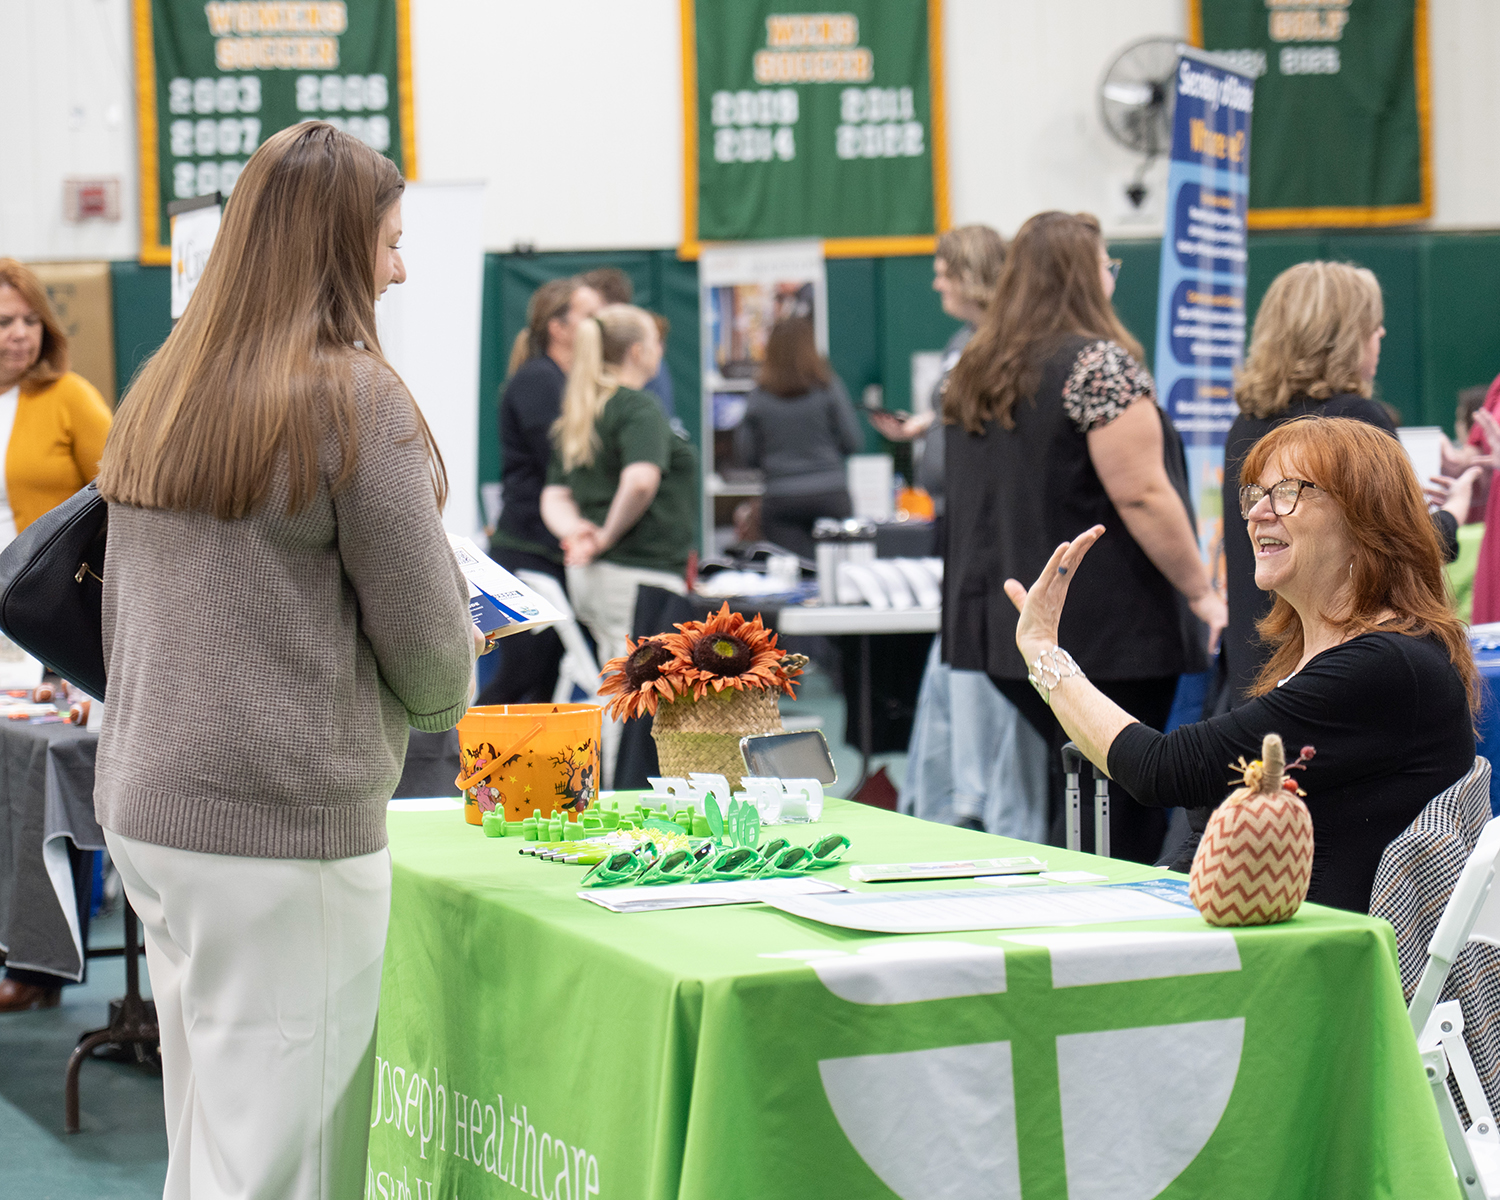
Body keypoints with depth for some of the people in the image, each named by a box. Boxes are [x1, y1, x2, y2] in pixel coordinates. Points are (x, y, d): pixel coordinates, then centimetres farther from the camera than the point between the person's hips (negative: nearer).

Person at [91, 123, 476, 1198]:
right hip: (284, 831, -8)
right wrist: (444, 692, 12)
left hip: (143, 812, 8)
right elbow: (426, 633, -8)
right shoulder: (355, 397, -12)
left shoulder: (155, 398, 11)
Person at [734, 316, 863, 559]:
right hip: (830, 492, -1)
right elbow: (853, 441, 1)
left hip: (779, 500, 1)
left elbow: (746, 456, 5)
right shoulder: (829, 387, -2)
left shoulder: (759, 398, 1)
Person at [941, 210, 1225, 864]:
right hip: (1104, 629, -8)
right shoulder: (1099, 364, -13)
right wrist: (1201, 592, -11)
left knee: (1069, 786, 17)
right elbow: (1142, 495, -18)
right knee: (1122, 810, -3)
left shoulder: (975, 374, 11)